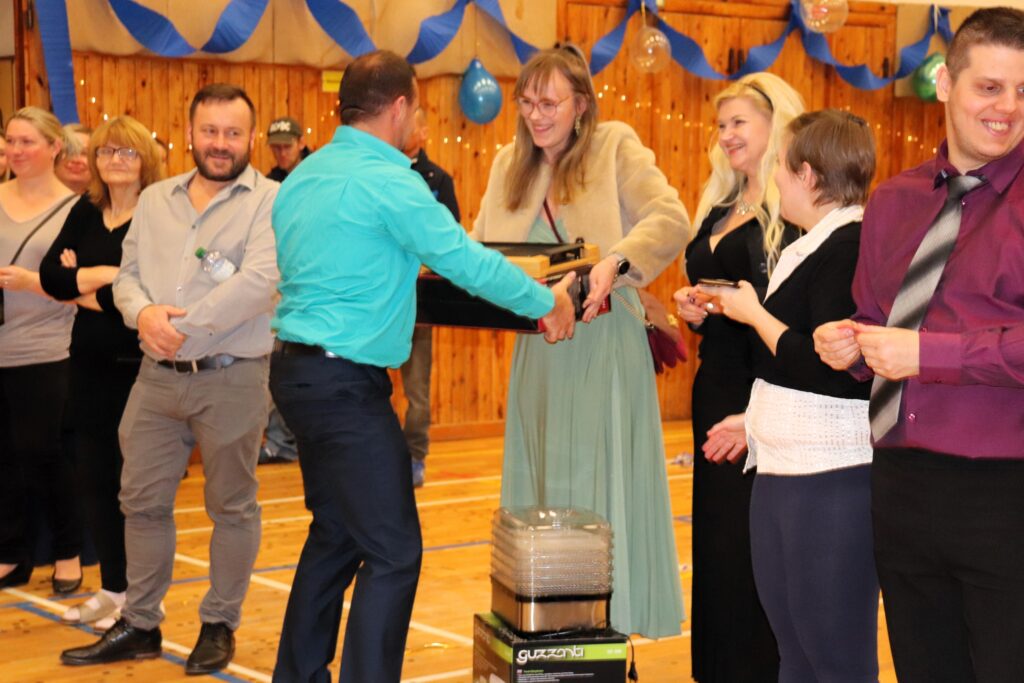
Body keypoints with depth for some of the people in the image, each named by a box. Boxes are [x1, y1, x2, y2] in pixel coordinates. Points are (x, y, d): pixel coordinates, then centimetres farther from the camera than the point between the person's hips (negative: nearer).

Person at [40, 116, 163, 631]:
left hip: (139, 367, -6)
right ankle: (112, 587, 23)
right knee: (93, 478, 10)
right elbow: (50, 275, -2)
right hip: (90, 364, 6)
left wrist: (79, 290, -10)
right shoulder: (85, 212, 9)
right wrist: (105, 274, -16)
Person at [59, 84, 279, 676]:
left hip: (232, 378, -5)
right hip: (158, 377, 5)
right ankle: (139, 625, 23)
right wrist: (143, 312, -13)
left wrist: (182, 326, -17)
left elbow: (258, 282, -19)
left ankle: (220, 626, 21)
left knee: (231, 506, 7)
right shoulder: (156, 199, 12)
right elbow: (127, 275, 10)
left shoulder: (272, 200, -7)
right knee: (143, 501, 10)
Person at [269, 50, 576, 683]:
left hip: (300, 370, 10)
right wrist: (547, 302, -2)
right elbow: (468, 261, -14)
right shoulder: (389, 182, -15)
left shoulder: (306, 175, 12)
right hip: (348, 385, -10)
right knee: (393, 552, -5)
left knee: (336, 535, 19)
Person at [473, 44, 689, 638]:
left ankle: (605, 625, 4)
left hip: (602, 341, -6)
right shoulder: (510, 165, 14)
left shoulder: (617, 147, -3)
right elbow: (481, 246, 12)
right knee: (540, 483, 9)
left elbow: (672, 219, -15)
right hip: (539, 349, 6)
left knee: (600, 482, -3)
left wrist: (615, 262, -30)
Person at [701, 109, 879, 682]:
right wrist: (760, 422, 23)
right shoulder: (818, 246, 15)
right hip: (784, 468, 10)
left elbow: (828, 370, -22)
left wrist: (754, 314, -10)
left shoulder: (852, 247, -15)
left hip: (831, 477, -10)